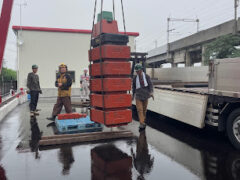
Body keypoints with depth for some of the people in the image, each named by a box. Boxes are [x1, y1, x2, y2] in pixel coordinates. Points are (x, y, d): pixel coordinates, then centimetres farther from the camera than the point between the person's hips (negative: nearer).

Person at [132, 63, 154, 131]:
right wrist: (133, 95, 19)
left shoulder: (146, 76, -3)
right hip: (138, 96, 0)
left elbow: (150, 85, -5)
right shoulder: (135, 78, 2)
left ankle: (143, 121, 31)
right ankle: (142, 124, -13)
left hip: (145, 96, 0)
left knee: (144, 109, 11)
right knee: (139, 109, -11)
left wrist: (151, 92, -21)